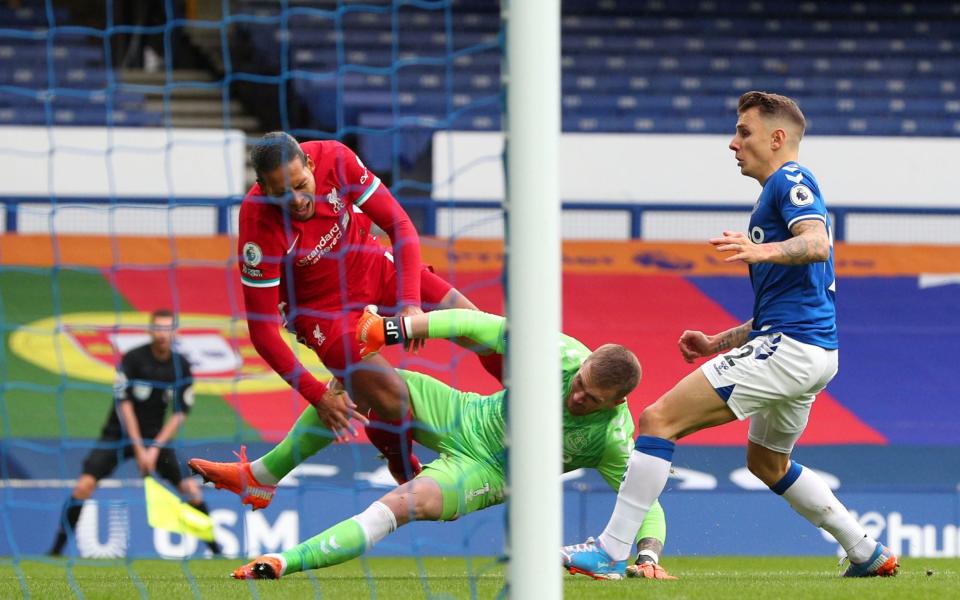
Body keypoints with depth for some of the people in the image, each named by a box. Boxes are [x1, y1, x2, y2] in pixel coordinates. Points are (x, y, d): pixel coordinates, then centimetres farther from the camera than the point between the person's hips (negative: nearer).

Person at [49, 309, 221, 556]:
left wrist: (155, 447, -12)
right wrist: (139, 449, -17)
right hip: (119, 434, -3)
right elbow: (124, 404, -14)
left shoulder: (181, 366, -2)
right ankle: (57, 548, -10)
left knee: (190, 488, -9)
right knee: (85, 484, -20)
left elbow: (180, 413, -1)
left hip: (155, 436, 3)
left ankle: (215, 547, 6)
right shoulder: (133, 358, -13)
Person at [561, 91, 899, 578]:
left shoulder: (790, 180, -4)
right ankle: (869, 553, 30)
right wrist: (718, 344, 26)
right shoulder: (781, 191, 26)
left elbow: (816, 243, -25)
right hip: (813, 352, 11)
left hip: (790, 348, -11)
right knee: (767, 461, 31)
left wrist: (764, 250, -43)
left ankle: (611, 551, -17)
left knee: (659, 419, -14)